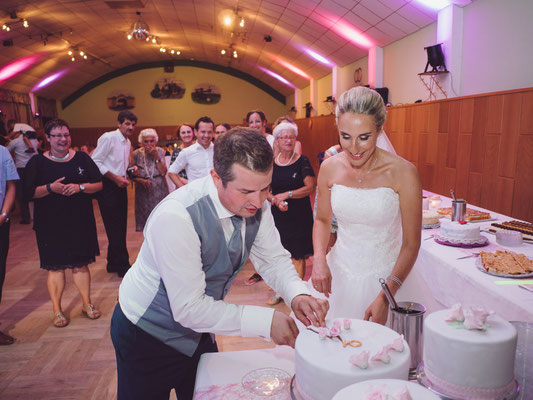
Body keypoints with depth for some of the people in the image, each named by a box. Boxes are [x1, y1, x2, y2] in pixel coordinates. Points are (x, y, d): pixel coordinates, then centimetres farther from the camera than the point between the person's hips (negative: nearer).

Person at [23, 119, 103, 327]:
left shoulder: (81, 158, 4)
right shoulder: (38, 162, 0)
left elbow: (99, 184, 3)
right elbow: (29, 192, -3)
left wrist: (80, 187, -15)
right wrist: (50, 188, -20)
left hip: (80, 222, 1)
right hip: (50, 224, -1)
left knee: (80, 264, 8)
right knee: (55, 267, 5)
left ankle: (87, 304, 22)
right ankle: (57, 310, 18)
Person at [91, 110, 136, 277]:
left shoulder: (127, 143, 15)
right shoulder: (108, 138, -11)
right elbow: (95, 162, -15)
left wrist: (131, 169, 3)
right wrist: (116, 178, -18)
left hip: (120, 186, 9)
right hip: (108, 187, -8)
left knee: (120, 227, 13)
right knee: (115, 228, -3)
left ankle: (113, 263, 26)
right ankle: (123, 265, 7)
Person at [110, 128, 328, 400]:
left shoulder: (256, 206, -16)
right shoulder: (176, 217, -36)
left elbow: (274, 259, -4)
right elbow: (189, 308, -33)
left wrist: (297, 294, -25)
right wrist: (265, 321, -32)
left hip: (198, 331, 6)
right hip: (147, 334, -5)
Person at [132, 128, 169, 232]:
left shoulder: (160, 151, -2)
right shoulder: (136, 154, -3)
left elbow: (163, 173, -10)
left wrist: (156, 156, -17)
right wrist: (142, 181, -18)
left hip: (159, 190, 0)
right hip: (144, 191, 0)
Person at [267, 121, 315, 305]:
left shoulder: (302, 162, -3)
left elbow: (310, 187, -10)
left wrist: (287, 195, -17)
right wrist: (276, 200, -13)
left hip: (299, 214, -3)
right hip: (278, 214, 3)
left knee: (298, 254, 1)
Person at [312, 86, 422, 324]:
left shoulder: (402, 173, -15)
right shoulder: (330, 168, -5)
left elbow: (411, 244, -10)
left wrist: (386, 296, -17)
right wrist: (319, 258, -7)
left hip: (383, 277, -3)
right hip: (338, 273, 3)